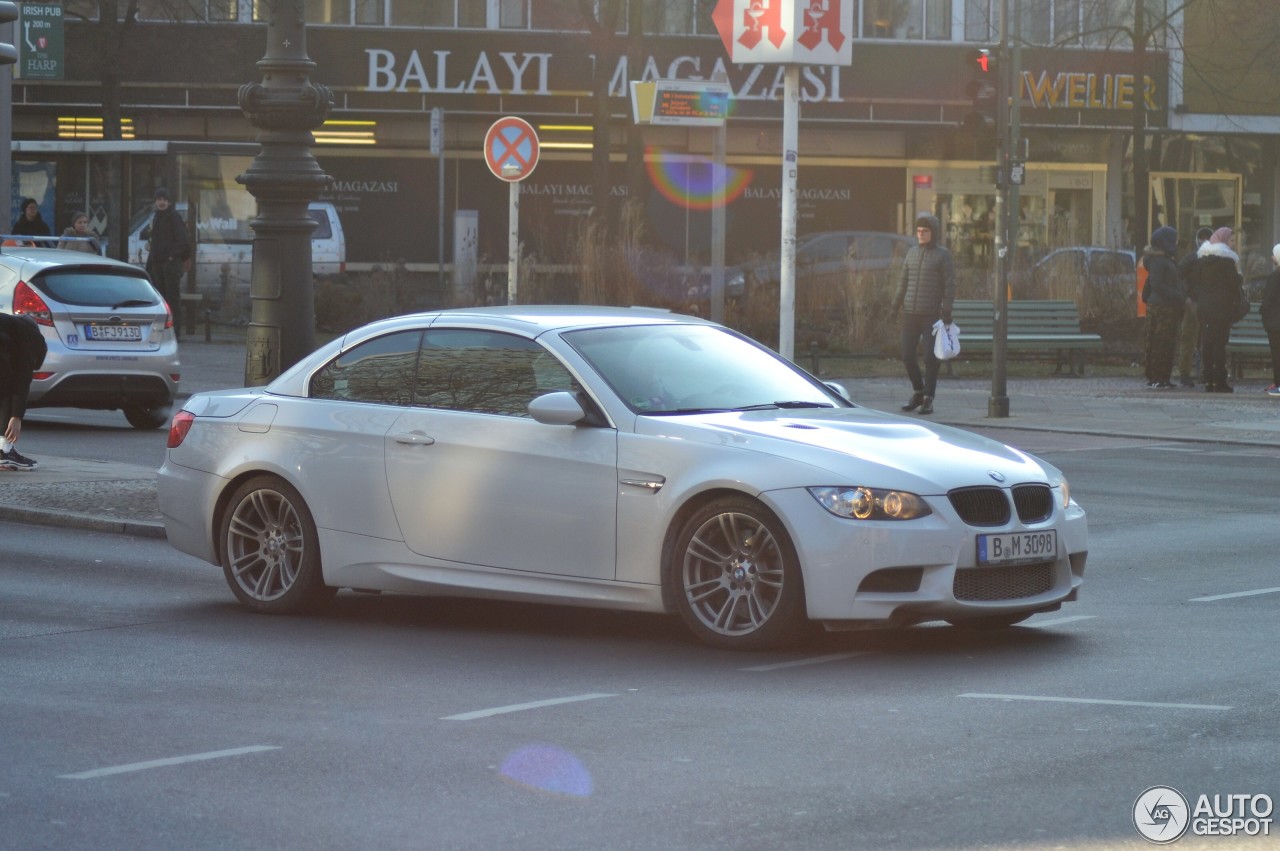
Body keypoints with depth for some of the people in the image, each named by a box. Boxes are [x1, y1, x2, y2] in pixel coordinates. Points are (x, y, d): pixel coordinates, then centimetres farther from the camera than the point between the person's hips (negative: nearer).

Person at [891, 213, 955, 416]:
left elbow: (949, 285, -5)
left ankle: (928, 399, 1)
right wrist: (896, 305, 12)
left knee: (930, 357, -6)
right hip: (910, 314, 5)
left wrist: (947, 310, -13)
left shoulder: (943, 255, -2)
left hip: (931, 315, -5)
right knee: (907, 355, 3)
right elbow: (903, 280, 17)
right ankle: (918, 393, 21)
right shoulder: (912, 252, 12)